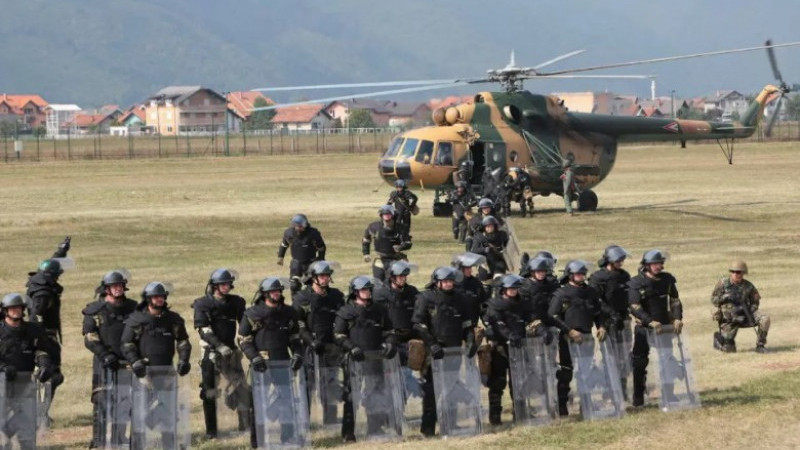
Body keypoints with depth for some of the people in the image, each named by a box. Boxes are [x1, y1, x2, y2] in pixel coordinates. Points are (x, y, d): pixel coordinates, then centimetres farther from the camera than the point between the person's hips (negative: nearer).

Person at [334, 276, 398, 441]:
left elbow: (389, 331, 17)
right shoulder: (346, 312, 0)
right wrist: (352, 347, -16)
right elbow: (338, 335, -3)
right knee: (351, 396, 1)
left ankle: (377, 431, 11)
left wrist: (390, 344, -3)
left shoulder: (379, 310, 12)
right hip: (354, 360, -4)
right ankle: (348, 433, 7)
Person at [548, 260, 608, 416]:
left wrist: (601, 327, 0)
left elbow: (598, 313, 19)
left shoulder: (590, 292, 10)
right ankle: (562, 407, 5)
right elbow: (553, 315, -12)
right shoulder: (561, 294, -7)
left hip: (586, 337, 5)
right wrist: (570, 331, -18)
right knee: (565, 374, -1)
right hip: (568, 339, -5)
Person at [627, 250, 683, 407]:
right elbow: (634, 308, -18)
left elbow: (675, 301, 6)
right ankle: (638, 397, 12)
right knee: (639, 363, 1)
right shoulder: (636, 283, -12)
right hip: (644, 328, -4)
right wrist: (651, 322, -27)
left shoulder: (667, 279, 2)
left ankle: (668, 394, 17)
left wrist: (677, 318, -10)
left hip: (664, 326, 4)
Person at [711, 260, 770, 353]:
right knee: (729, 349, -7)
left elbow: (755, 301, 10)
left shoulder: (748, 285, -2)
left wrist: (749, 312, -10)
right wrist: (725, 297, -23)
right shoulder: (723, 283, -7)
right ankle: (718, 338, 28)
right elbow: (713, 300, -4)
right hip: (728, 319, -2)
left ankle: (760, 346, -8)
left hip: (744, 316, 2)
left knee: (765, 319, -22)